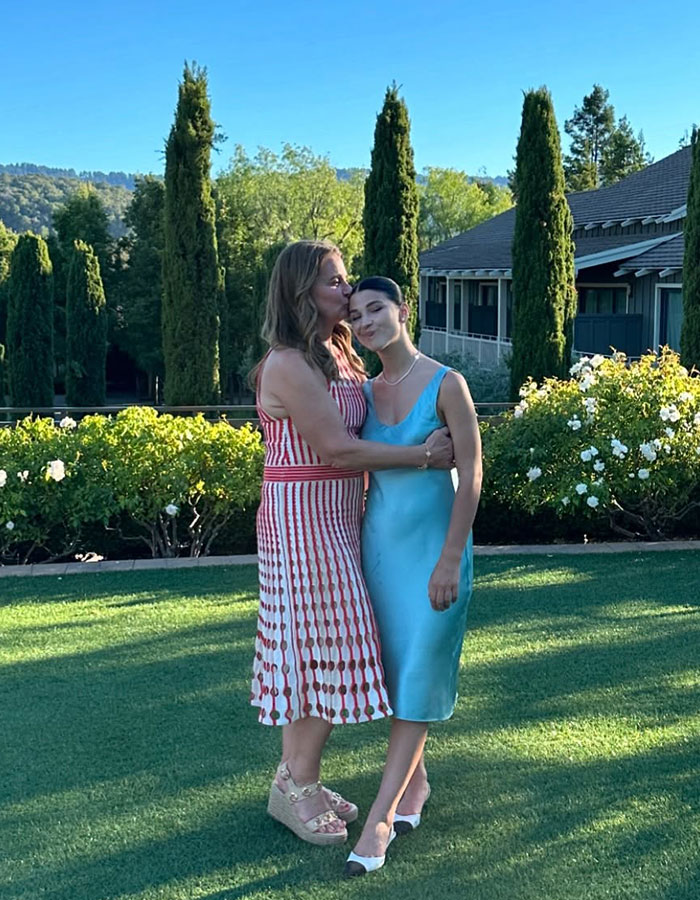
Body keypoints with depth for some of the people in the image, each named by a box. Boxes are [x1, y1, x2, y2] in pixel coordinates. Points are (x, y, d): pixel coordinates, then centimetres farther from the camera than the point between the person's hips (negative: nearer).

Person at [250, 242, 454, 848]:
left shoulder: (338, 356, 12)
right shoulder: (288, 365, -17)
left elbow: (371, 420, 14)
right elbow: (338, 449, -21)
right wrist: (422, 455, -18)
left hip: (335, 519, 9)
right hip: (303, 518, -9)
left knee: (311, 655, 14)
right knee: (325, 654, -3)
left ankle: (297, 779, 25)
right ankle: (295, 787, 13)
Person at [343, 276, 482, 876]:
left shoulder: (445, 384, -11)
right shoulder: (366, 392, 5)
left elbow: (471, 475, -12)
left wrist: (450, 561, -16)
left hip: (433, 545, -5)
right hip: (379, 541, 5)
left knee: (419, 676, -3)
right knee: (394, 667, 12)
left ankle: (380, 816, 1)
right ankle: (415, 780, 30)